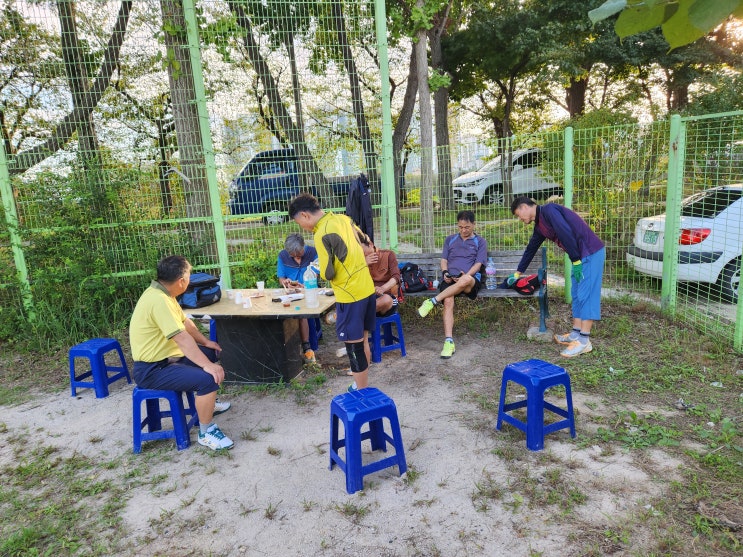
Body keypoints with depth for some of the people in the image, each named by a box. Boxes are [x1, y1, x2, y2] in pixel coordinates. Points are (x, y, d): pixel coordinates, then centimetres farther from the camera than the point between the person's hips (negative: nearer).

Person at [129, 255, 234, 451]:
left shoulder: (163, 293, 6)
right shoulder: (158, 300, -27)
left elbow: (185, 322, 19)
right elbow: (182, 338, -31)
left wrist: (206, 342, 18)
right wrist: (207, 366, -32)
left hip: (165, 357, 11)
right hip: (152, 370, -11)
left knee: (211, 353, 22)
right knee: (208, 379, -26)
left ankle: (207, 402, 38)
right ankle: (206, 432, -7)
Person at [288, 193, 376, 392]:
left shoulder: (322, 235, -19)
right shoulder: (343, 219, 5)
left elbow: (328, 273, -16)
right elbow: (363, 240, 18)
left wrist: (317, 270, 4)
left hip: (350, 295, -9)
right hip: (367, 289, 9)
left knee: (354, 346, 3)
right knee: (363, 341, 19)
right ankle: (363, 385, 33)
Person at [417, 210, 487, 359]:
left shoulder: (480, 242, 16)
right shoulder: (450, 239, 25)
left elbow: (478, 264, 4)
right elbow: (444, 260, 17)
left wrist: (466, 275, -14)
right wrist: (445, 273, -5)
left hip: (470, 279, -2)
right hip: (450, 279, 2)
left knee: (466, 280, -42)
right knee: (448, 301, -31)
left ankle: (433, 301, -30)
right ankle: (449, 342, -35)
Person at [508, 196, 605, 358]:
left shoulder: (548, 210, -12)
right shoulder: (539, 226, 17)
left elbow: (566, 233, -22)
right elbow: (530, 249, 27)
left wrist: (576, 261, -20)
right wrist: (517, 273, 33)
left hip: (591, 252, -10)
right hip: (581, 256, 10)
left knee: (586, 295, -9)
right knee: (577, 294, 12)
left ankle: (584, 341, -8)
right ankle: (576, 334, 18)